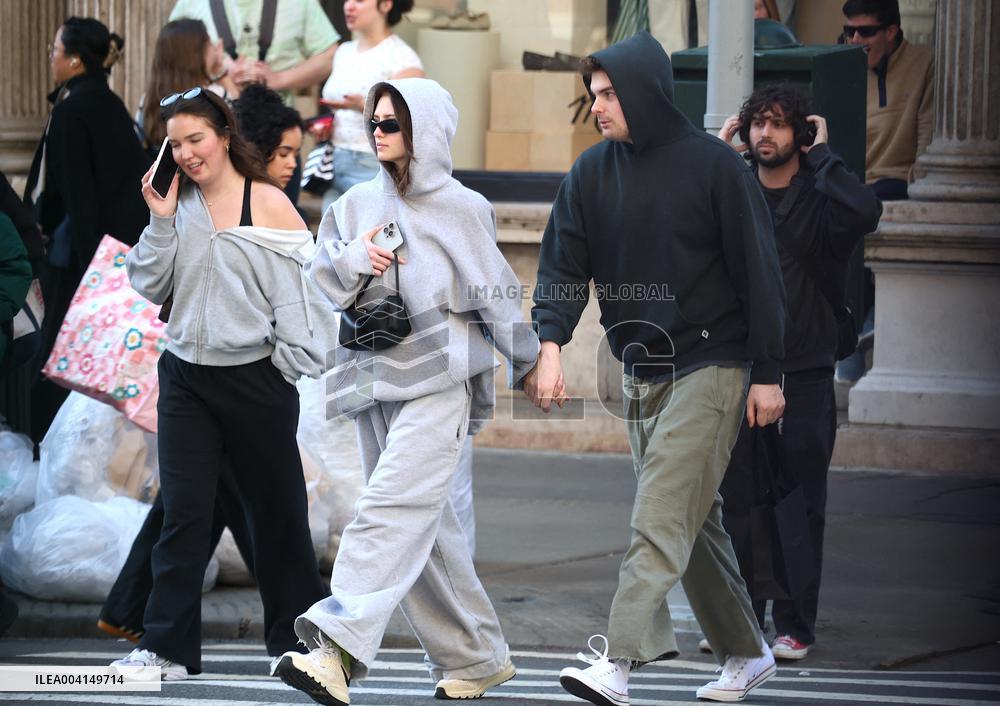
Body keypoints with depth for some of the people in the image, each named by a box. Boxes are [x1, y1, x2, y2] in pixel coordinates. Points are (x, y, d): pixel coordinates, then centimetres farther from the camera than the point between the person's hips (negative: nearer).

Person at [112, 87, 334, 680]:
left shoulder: (269, 204, -5)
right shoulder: (178, 207, 8)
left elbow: (299, 292, -5)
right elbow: (150, 287, 7)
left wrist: (290, 364, -9)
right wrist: (161, 221, -4)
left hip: (255, 380, -3)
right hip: (186, 378, 3)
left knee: (276, 510, 8)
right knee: (183, 513, -2)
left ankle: (298, 638, 20)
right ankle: (168, 646, -2)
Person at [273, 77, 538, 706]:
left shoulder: (461, 209, 0)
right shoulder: (358, 205, 13)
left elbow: (496, 294, 4)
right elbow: (317, 283, 12)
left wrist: (529, 365, 10)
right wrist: (354, 260, -8)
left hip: (439, 383, -6)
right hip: (375, 382, 6)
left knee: (393, 512, -18)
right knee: (425, 526, 9)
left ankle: (338, 645, -31)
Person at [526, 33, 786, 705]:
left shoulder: (714, 165, -8)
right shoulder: (591, 173, 6)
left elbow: (758, 269, -7)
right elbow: (564, 265, 1)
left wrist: (768, 374, -9)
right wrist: (551, 343, -16)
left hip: (711, 366, -6)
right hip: (642, 372, 6)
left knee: (663, 516, -15)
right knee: (694, 518, 11)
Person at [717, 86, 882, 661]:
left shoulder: (819, 198, -1)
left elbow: (865, 211, -23)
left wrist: (822, 154, -11)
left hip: (805, 377, -2)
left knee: (801, 507, 1)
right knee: (739, 502, 5)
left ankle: (796, 625, 7)